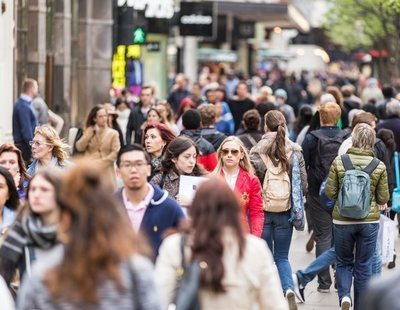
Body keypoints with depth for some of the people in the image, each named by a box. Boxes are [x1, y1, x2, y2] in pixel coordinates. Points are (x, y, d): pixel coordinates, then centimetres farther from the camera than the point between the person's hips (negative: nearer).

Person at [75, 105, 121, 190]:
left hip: (106, 172, -1)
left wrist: (101, 162, -10)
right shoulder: (89, 131, 12)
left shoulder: (113, 133, 3)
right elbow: (79, 147, 2)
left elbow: (116, 152, -5)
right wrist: (89, 134, -6)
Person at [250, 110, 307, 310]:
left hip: (262, 209, -1)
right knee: (282, 257, 11)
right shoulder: (295, 151, -4)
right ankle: (288, 289, -12)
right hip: (285, 211, 1)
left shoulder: (257, 151, -9)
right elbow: (303, 184, -2)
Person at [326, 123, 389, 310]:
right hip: (369, 220, 0)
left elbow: (330, 192, -6)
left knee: (344, 262, 17)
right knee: (364, 266, 11)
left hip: (342, 220, 0)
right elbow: (383, 198, -2)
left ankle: (344, 295, -6)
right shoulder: (379, 166, -7)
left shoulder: (338, 162, -9)